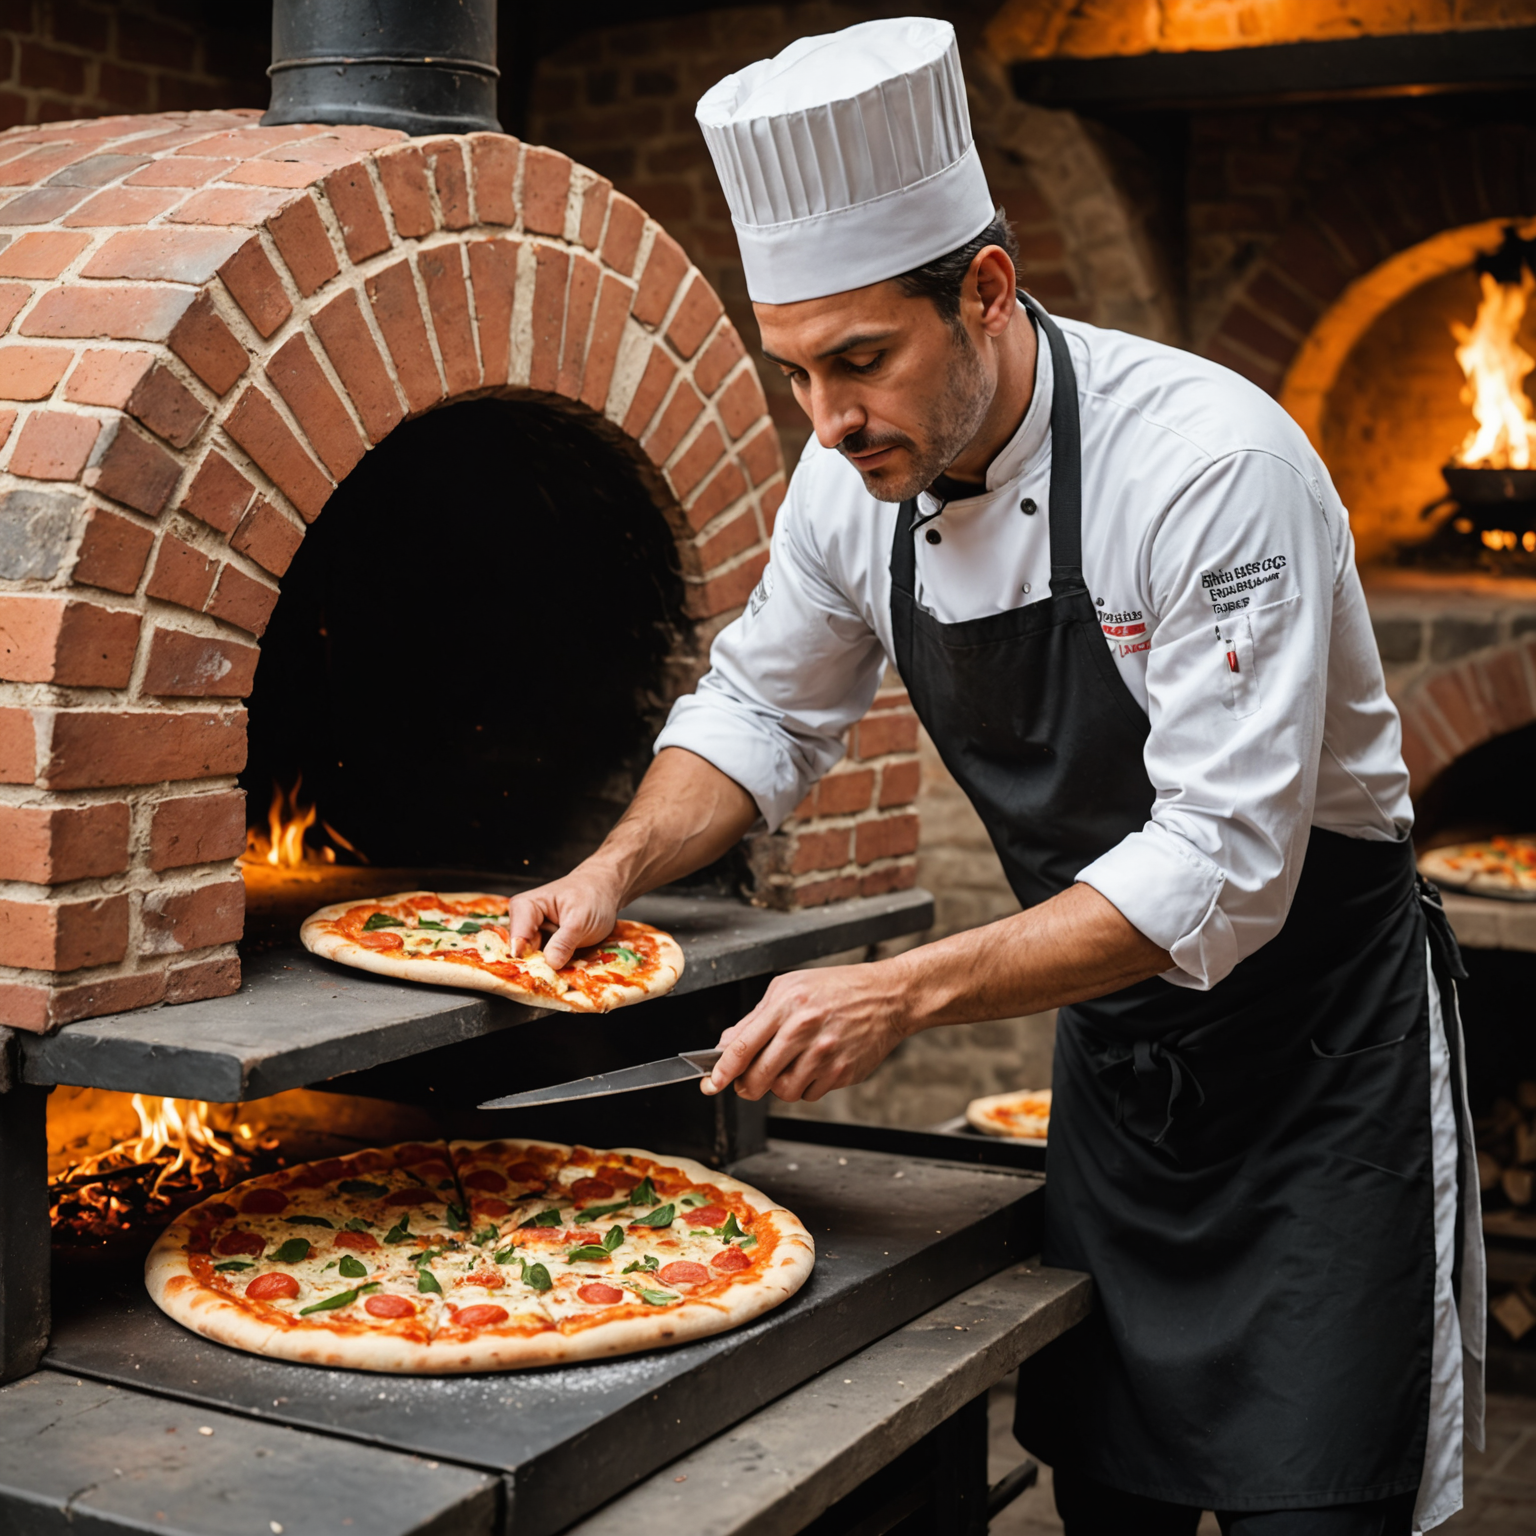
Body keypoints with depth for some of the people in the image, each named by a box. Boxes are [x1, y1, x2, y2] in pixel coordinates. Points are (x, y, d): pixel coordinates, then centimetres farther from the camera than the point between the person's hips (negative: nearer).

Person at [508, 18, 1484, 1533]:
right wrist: (621, 866, -10)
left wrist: (905, 994, -36)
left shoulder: (1213, 464, -28)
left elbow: (1224, 866, -30)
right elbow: (762, 709, 8)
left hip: (1317, 1034, -5)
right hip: (1113, 1036, 6)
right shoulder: (860, 479, -7)